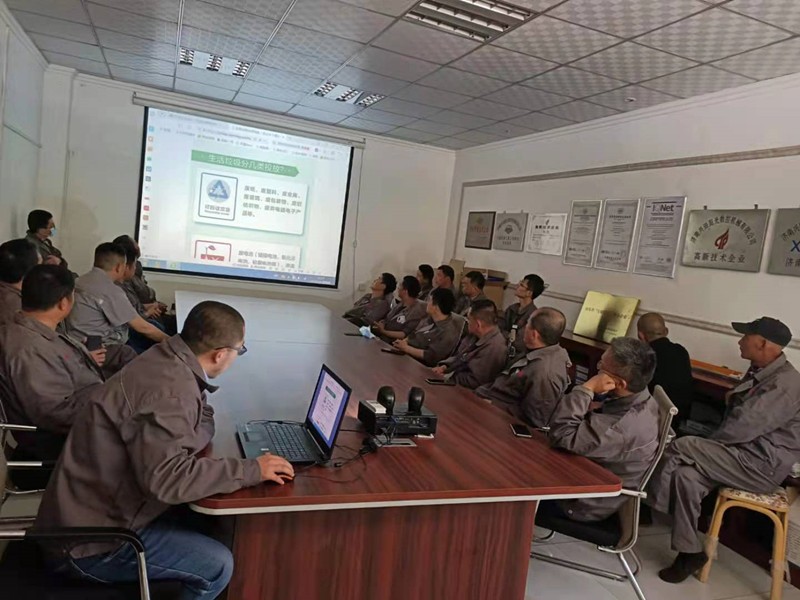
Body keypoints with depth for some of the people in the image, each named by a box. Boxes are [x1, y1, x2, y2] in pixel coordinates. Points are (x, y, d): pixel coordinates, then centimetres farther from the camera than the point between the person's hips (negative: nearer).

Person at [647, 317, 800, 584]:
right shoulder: (759, 373, 12)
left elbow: (743, 427, -24)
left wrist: (704, 446, -8)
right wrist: (708, 449, -1)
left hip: (762, 465, -9)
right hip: (746, 455, 9)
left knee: (682, 447, -22)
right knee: (685, 475, -13)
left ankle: (648, 500, -6)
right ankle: (689, 552, -4)